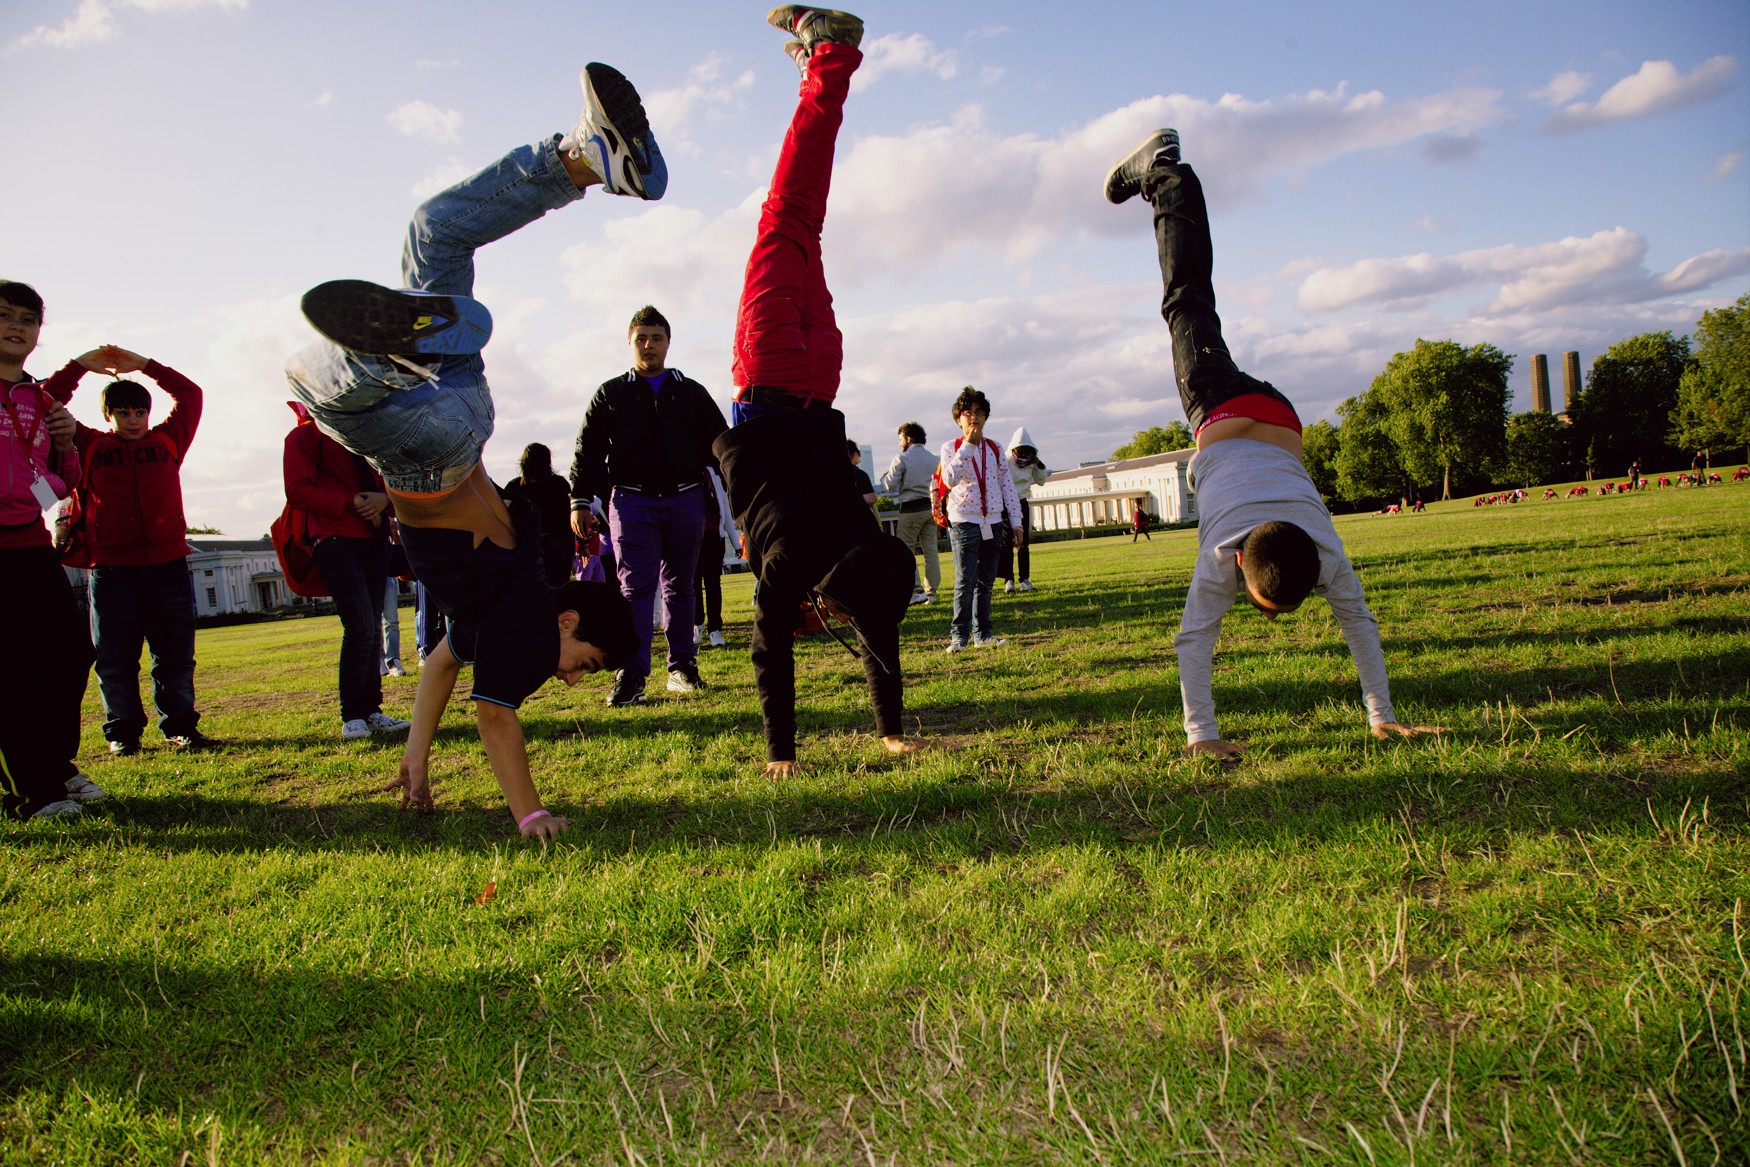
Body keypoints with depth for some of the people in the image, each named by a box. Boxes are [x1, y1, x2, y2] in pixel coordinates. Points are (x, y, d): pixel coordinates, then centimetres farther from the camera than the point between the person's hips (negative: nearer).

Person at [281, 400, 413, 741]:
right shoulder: (305, 435, 3)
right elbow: (298, 491, -7)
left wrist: (384, 499, -6)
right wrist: (350, 503, -16)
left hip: (375, 537, 6)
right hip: (335, 540, -6)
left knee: (373, 629, 6)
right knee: (360, 626, -15)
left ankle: (371, 711, 12)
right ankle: (352, 717, -5)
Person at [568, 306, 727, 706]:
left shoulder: (692, 392, 14)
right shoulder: (610, 394, 11)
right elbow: (588, 449, 8)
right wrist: (579, 499, 0)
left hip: (686, 500, 2)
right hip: (631, 501, -2)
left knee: (680, 585, 8)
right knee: (635, 586, -10)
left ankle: (683, 667, 15)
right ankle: (631, 675, -12)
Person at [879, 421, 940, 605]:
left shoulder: (901, 459, -8)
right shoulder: (933, 458, 11)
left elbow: (889, 485, -9)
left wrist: (885, 476, 10)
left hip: (910, 509, -6)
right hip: (931, 507, 6)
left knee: (906, 552, 1)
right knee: (930, 550, 8)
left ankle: (915, 591, -7)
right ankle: (931, 591, 10)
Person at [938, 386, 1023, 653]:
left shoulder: (995, 448, 12)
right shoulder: (951, 448, 0)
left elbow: (1007, 484, 12)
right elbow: (950, 479, -18)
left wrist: (1016, 521, 9)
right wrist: (968, 445, -19)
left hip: (992, 522, 4)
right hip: (964, 522, -4)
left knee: (986, 581, 7)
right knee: (966, 581, -8)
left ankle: (981, 634, 16)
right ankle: (959, 635, 0)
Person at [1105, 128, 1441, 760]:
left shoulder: (1325, 558, -30)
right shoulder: (1220, 560, -36)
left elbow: (1360, 625, -19)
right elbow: (1193, 643, -33)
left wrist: (1384, 717, -17)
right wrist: (1199, 734, -33)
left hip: (1275, 418, 0)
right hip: (1220, 413, 0)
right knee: (1188, 306, 16)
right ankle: (1161, 169, 31)